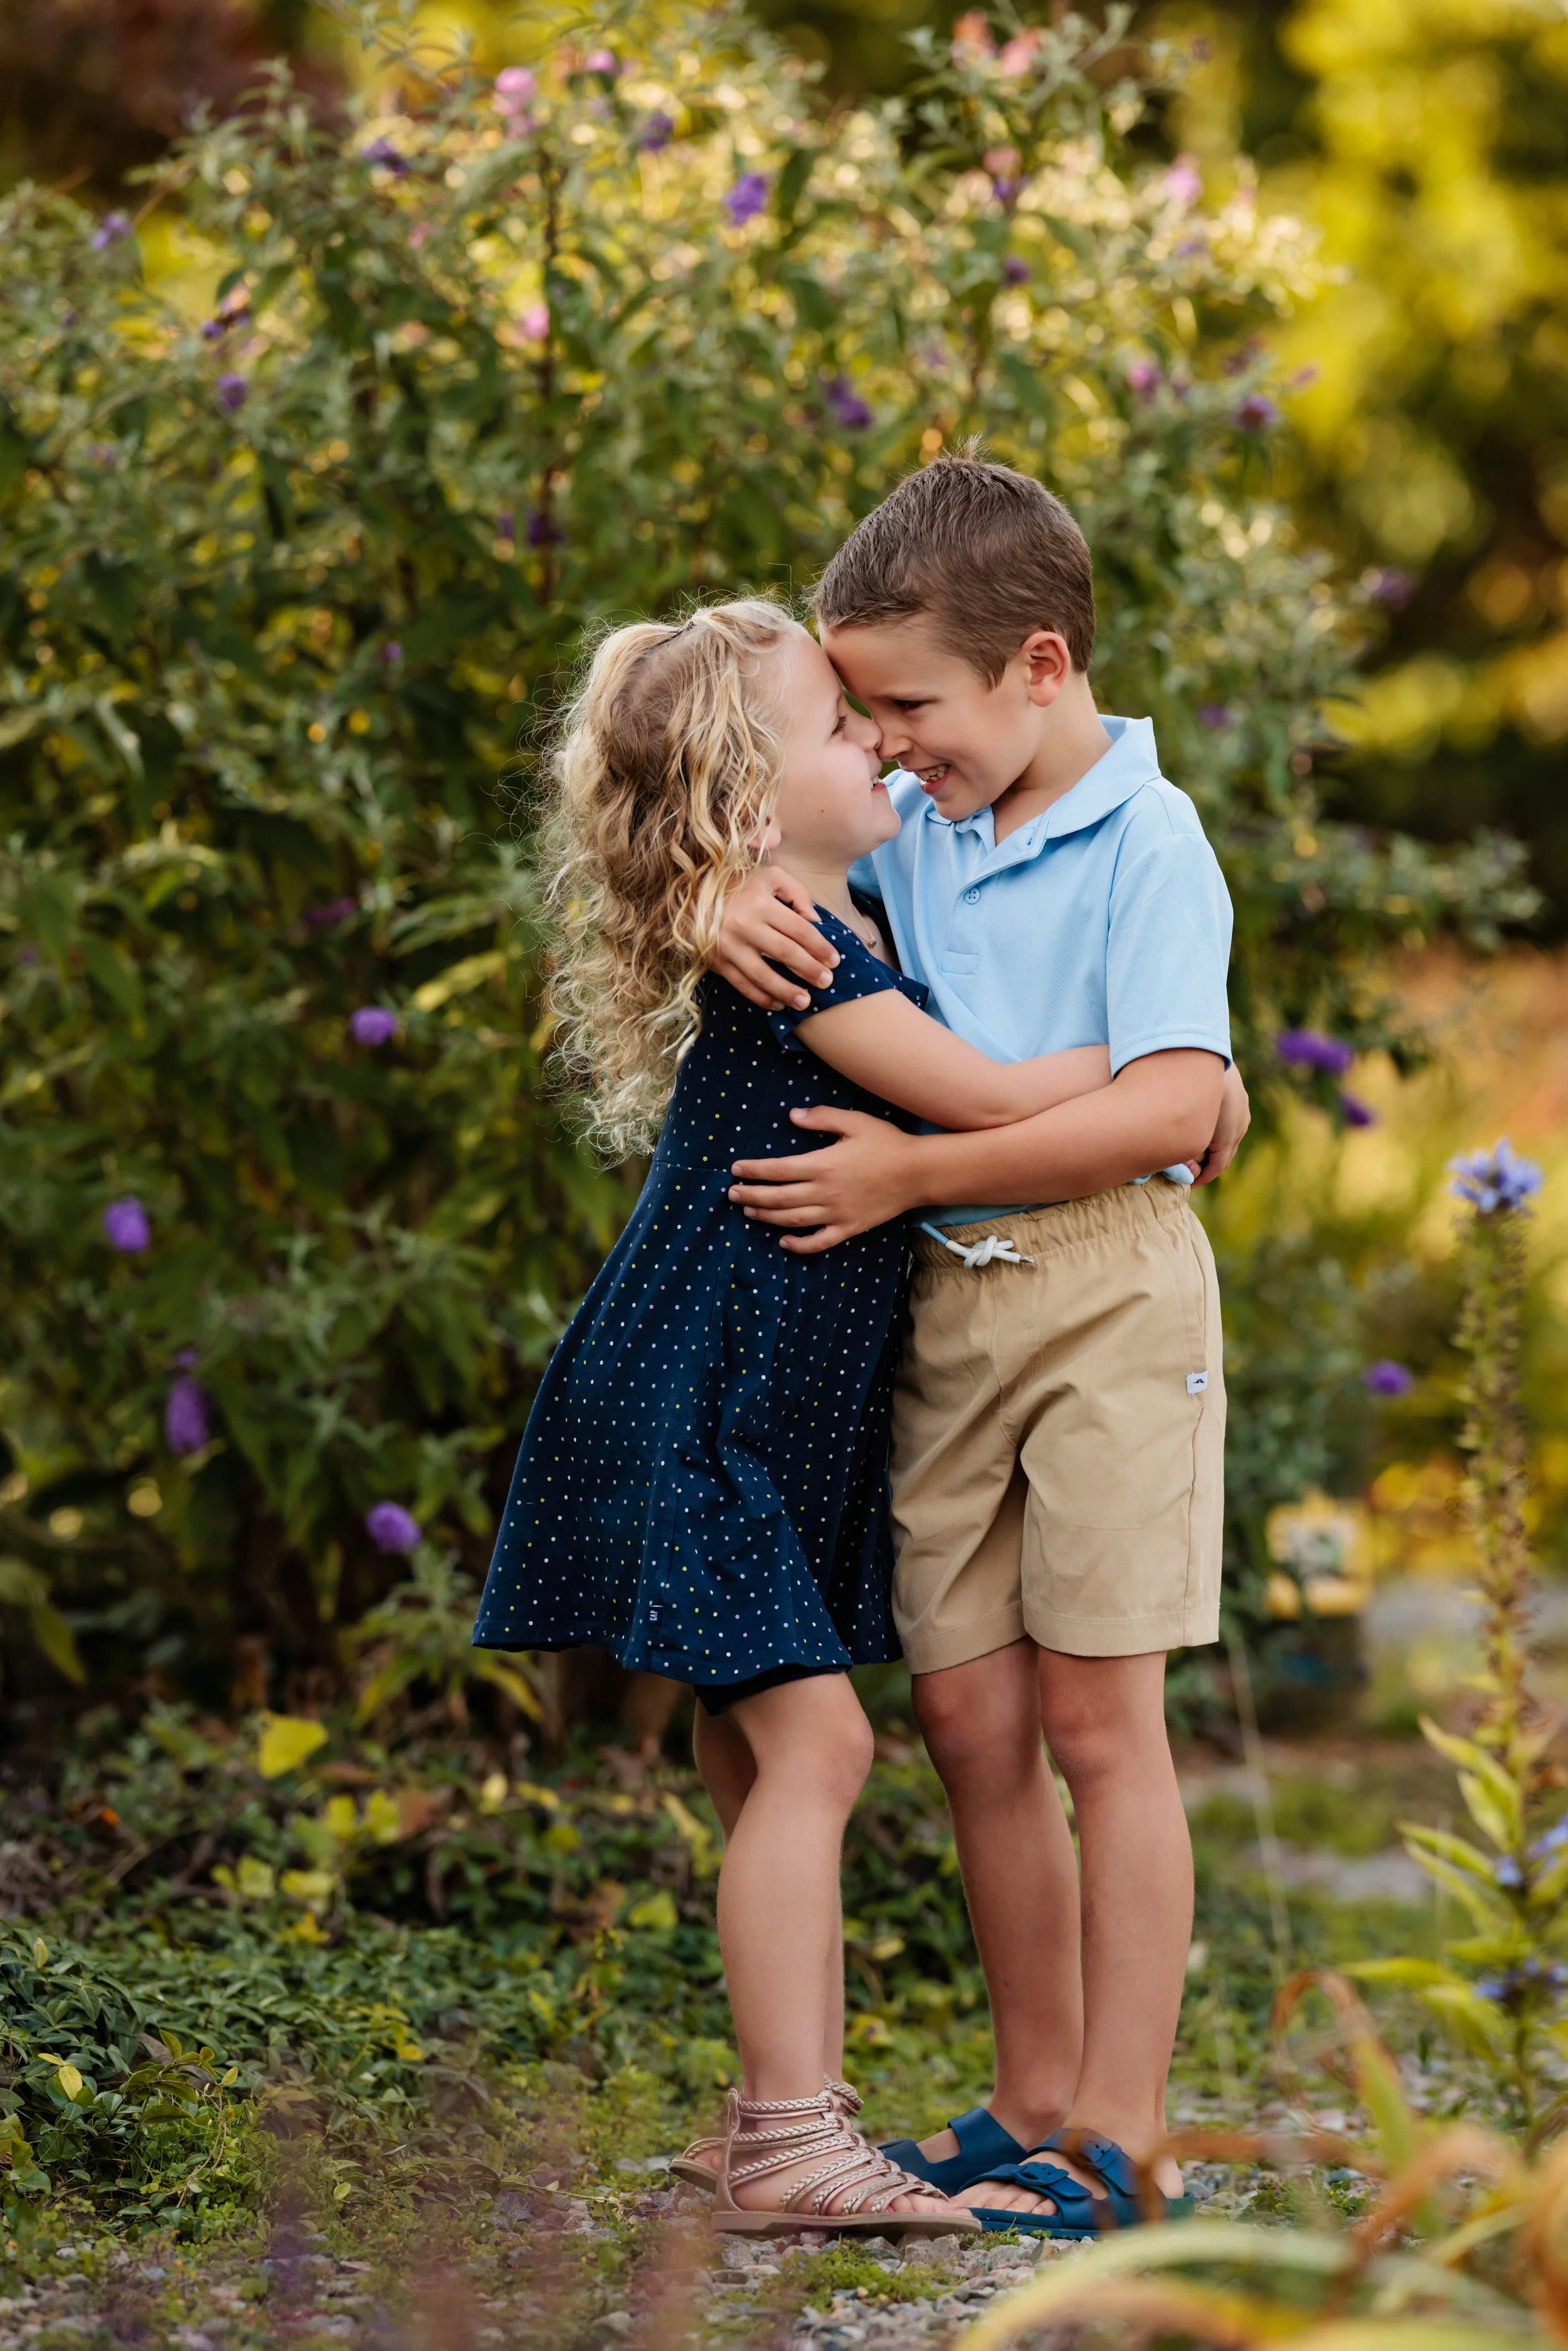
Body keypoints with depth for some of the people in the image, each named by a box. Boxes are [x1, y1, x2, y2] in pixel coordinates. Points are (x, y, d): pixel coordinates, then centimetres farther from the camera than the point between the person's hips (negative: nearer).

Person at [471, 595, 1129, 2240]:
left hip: (782, 1418, 10)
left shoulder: (840, 920, 12)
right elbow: (992, 1097, -19)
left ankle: (785, 2117, 14)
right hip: (688, 1411, -10)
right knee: (811, 1742, -13)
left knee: (763, 1763, 10)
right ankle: (787, 2143, -14)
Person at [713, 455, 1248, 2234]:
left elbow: (1171, 1110, -20)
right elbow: (771, 839, 24)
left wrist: (910, 1174, -18)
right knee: (965, 1712, 7)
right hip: (939, 1304, 6)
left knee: (1096, 1719, -4)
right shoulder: (913, 828, 9)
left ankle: (1120, 2138, 2)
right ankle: (1036, 2104, 18)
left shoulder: (1149, 840, -11)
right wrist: (734, 905, -2)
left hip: (1104, 1287, -6)